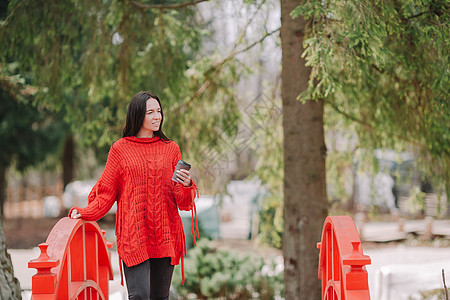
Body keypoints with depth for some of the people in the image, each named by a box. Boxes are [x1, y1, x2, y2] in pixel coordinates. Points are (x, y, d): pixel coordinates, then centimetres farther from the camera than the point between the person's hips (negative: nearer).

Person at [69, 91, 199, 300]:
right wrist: (84, 213, -7)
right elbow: (106, 193, 8)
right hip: (133, 234, -2)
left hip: (165, 235, 3)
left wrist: (186, 185, -11)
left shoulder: (170, 149, 11)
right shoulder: (120, 149, 5)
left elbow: (184, 202, 11)